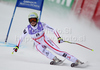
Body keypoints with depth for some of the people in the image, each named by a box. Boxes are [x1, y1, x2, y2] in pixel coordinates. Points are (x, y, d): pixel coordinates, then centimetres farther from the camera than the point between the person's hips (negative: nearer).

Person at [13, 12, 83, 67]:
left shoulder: (41, 25, -17)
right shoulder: (28, 29, -13)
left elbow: (53, 30, -14)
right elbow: (22, 37, 3)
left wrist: (59, 37, -25)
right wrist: (17, 46, 3)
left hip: (46, 41, -2)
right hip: (39, 44, 2)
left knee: (58, 51, -14)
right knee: (41, 49, -35)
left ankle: (76, 60, -15)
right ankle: (55, 59, -31)